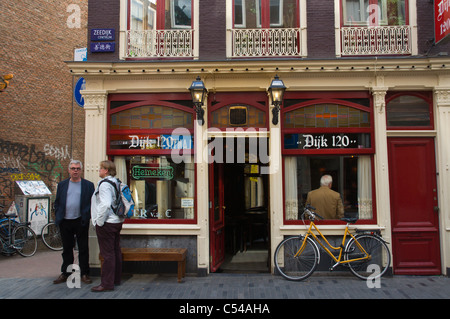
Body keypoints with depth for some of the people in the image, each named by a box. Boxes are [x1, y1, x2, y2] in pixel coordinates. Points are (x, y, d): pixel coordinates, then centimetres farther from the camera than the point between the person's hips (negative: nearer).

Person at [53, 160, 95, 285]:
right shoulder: (62, 185, 11)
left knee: (83, 249, 4)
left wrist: (87, 217, -10)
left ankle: (84, 273, 13)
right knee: (67, 249, 12)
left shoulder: (88, 185, 3)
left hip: (81, 222, -2)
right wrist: (58, 216, 2)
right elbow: (57, 202, 12)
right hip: (65, 222, 3)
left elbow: (92, 202, 0)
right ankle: (65, 273, 22)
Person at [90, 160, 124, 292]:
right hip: (117, 222, 9)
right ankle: (116, 279, 26)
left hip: (107, 223, -9)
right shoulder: (117, 183, 10)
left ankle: (107, 283, 3)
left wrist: (99, 222, -16)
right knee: (116, 251, 15)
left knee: (107, 254, -3)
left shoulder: (104, 184, -16)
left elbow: (105, 204, -26)